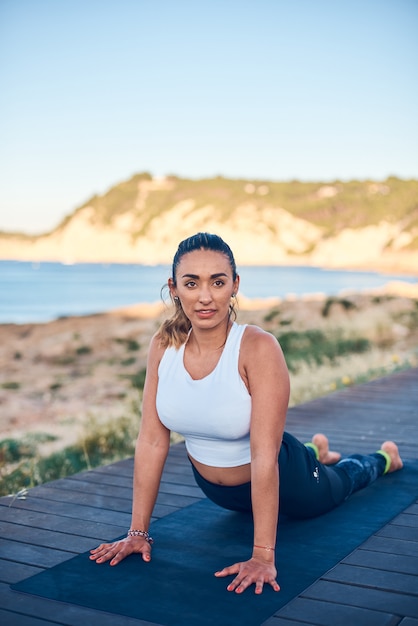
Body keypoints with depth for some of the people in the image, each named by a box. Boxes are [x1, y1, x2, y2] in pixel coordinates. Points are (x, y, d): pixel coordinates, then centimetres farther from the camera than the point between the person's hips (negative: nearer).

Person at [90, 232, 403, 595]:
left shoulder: (259, 348, -36)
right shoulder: (164, 346, -22)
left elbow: (265, 456, -38)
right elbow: (152, 441, -18)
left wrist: (263, 555, -38)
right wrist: (138, 532, -17)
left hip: (279, 481, -3)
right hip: (215, 489, 4)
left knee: (340, 483, 31)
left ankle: (382, 458, 63)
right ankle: (316, 451, 67)